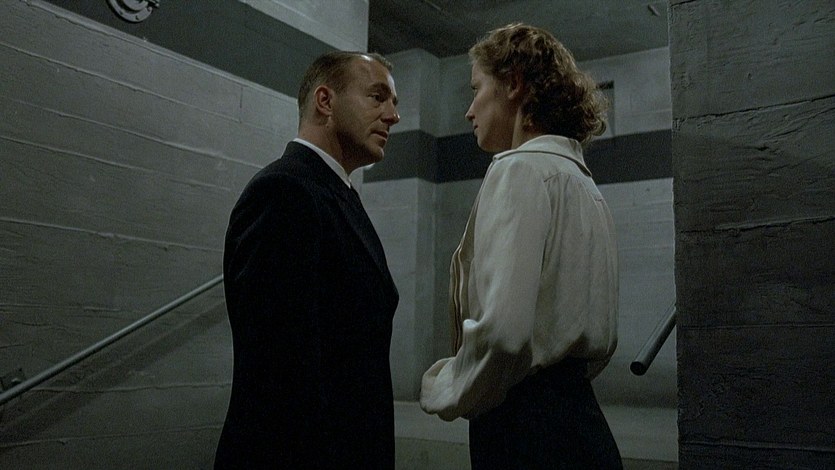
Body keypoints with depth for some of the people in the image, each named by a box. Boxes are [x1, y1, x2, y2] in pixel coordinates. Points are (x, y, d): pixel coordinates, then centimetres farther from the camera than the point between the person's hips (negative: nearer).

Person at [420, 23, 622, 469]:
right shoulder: (583, 181, 16)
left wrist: (444, 390, -7)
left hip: (526, 430, -9)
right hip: (576, 416, 9)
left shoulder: (521, 169, -11)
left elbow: (503, 331, -23)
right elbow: (601, 344, 20)